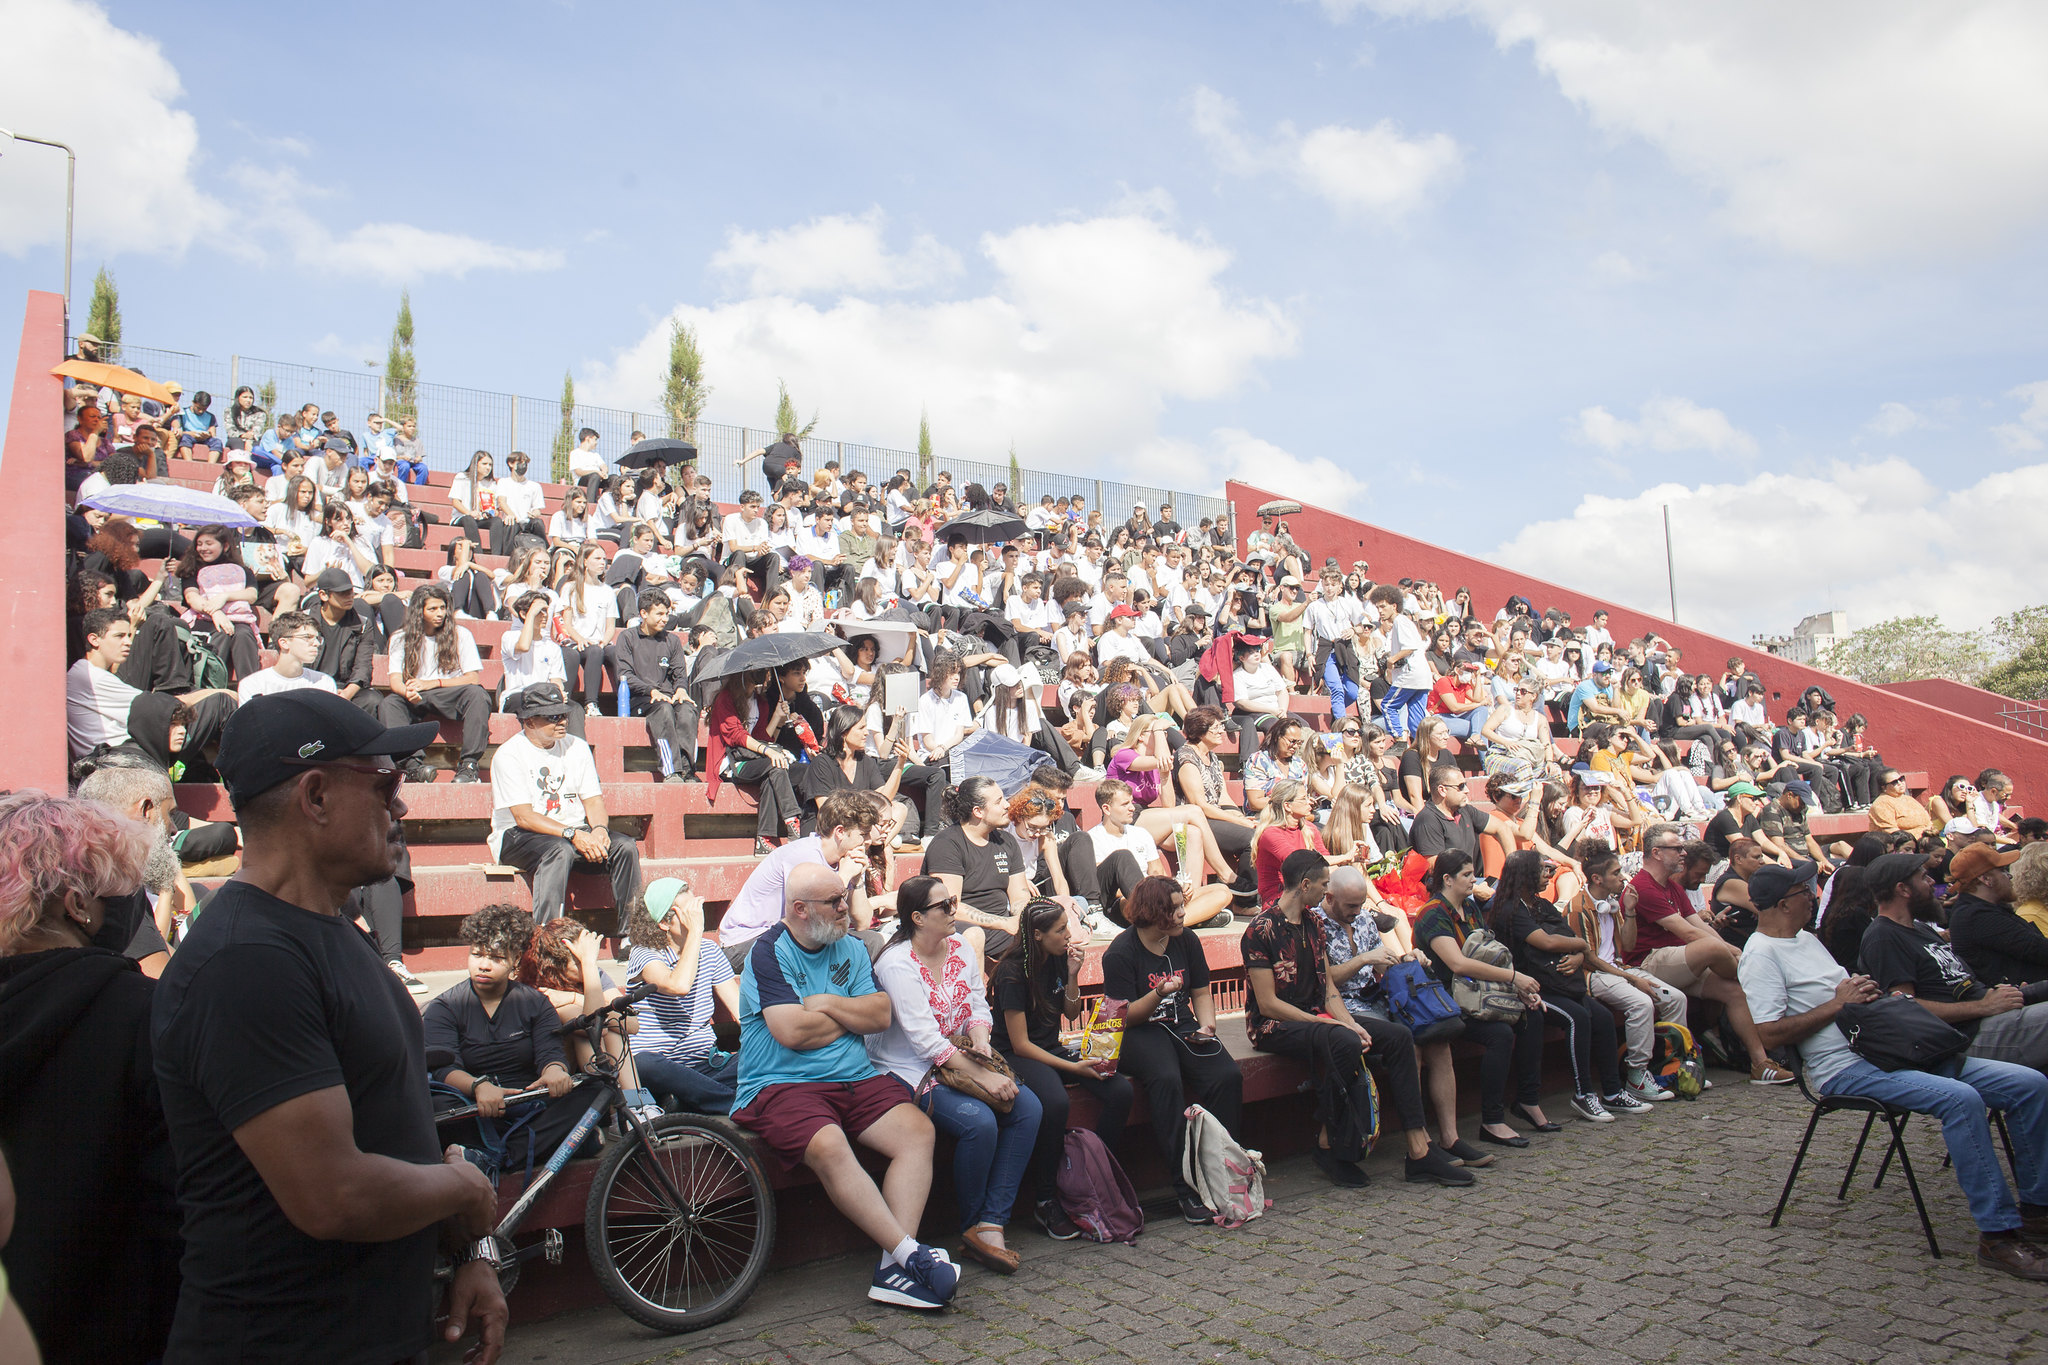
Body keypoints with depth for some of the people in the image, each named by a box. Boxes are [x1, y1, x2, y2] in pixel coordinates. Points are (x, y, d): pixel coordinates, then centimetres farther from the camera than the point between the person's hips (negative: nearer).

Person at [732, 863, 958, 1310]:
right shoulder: (769, 952, -5)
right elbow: (792, 1032, -15)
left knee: (918, 1131, -18)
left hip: (856, 1079, 6)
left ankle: (894, 1268, -22)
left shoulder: (851, 949, 15)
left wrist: (827, 1004, -8)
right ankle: (912, 1254, -27)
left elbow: (881, 1015, 5)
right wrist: (852, 1015, 1)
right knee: (829, 1146, -34)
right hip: (782, 1085, -6)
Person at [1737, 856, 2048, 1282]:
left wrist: (1862, 992, 6)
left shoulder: (1807, 938, 21)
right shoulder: (1762, 954, -9)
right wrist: (1838, 1004, -14)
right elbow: (1770, 1033, -18)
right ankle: (1998, 1234, -22)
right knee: (1961, 1097, -31)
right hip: (1846, 1068, -9)